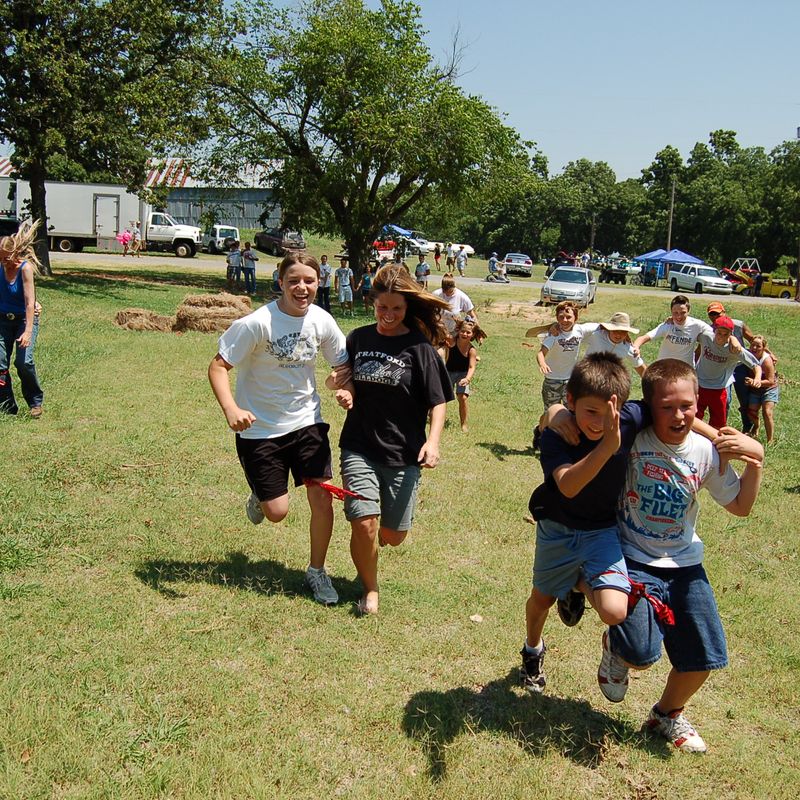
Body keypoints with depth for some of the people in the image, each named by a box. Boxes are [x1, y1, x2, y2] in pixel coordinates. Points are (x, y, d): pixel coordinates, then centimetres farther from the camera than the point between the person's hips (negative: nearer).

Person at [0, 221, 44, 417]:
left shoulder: (25, 268, -19)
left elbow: (30, 302, -24)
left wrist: (28, 330, -29)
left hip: (25, 318, -4)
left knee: (24, 361, -18)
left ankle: (35, 401, 4)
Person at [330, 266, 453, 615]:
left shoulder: (419, 347, -6)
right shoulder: (358, 338, 4)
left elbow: (438, 402, -6)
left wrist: (433, 440, -22)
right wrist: (343, 391, -4)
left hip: (403, 454, -1)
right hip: (359, 447, 1)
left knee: (393, 535, 6)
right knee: (365, 523, -14)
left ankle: (368, 547, 44)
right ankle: (370, 589, 12)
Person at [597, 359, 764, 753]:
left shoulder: (705, 452, -6)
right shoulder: (631, 440, -17)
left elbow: (740, 507, 4)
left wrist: (756, 461, -9)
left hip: (684, 563, 4)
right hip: (633, 559, -4)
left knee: (704, 656, 6)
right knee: (641, 654, -19)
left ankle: (668, 714, 37)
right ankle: (615, 647, 21)